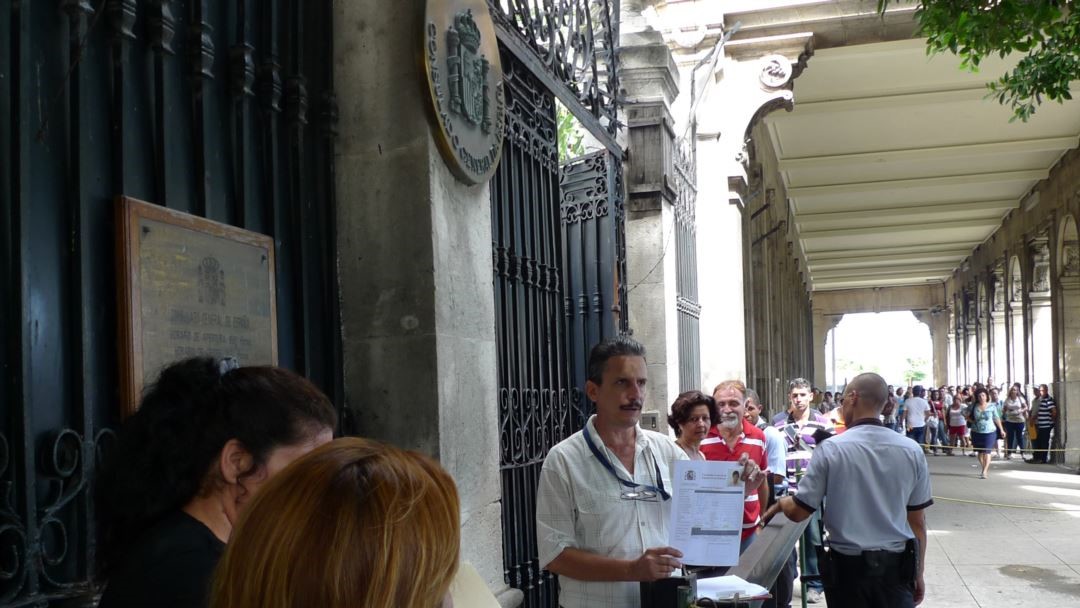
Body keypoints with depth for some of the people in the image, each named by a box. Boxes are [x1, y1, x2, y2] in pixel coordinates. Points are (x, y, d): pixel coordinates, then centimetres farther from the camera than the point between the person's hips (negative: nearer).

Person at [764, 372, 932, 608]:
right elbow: (917, 521, 2)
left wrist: (781, 503, 16)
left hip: (848, 565, -1)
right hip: (897, 565, 2)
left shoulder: (831, 449, -10)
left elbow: (798, 512, -6)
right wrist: (918, 574, 13)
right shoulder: (911, 450, -3)